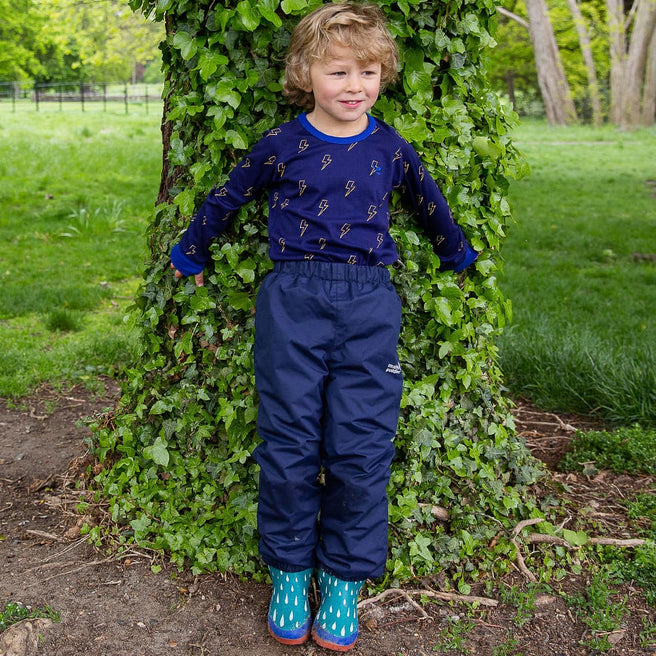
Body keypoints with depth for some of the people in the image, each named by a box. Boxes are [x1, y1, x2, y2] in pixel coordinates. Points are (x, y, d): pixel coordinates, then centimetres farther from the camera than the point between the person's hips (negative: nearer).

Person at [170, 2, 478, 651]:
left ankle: (345, 580, 16)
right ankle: (289, 572, 20)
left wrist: (458, 255, 40)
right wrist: (189, 253, 27)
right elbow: (225, 198, 16)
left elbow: (430, 205, 27)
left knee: (360, 448, -1)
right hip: (291, 301, -1)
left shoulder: (392, 150, 8)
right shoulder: (282, 146, 2)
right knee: (288, 446, 1)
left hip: (369, 305, 1)